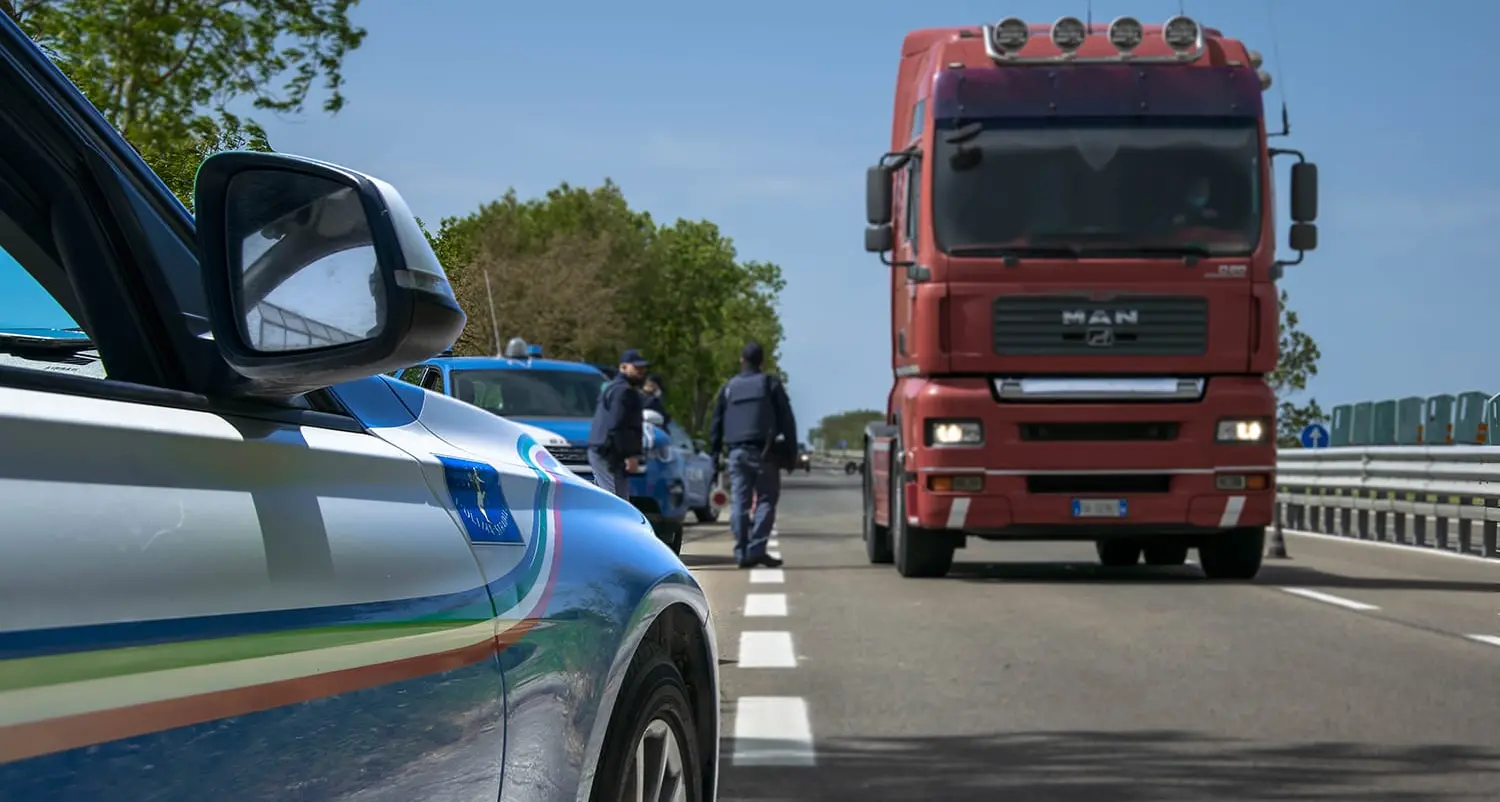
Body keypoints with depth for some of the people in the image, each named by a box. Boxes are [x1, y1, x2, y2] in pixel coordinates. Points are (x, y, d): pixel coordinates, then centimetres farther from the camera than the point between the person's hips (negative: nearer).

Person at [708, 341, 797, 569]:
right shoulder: (770, 384, 4)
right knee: (765, 500, 0)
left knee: (739, 502, 4)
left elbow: (715, 423, 12)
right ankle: (756, 549, -13)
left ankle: (742, 553, -1)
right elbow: (786, 420, 0)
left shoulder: (728, 387, 12)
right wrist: (790, 453, 3)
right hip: (763, 452, -3)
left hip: (737, 452, 3)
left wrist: (715, 453, 16)